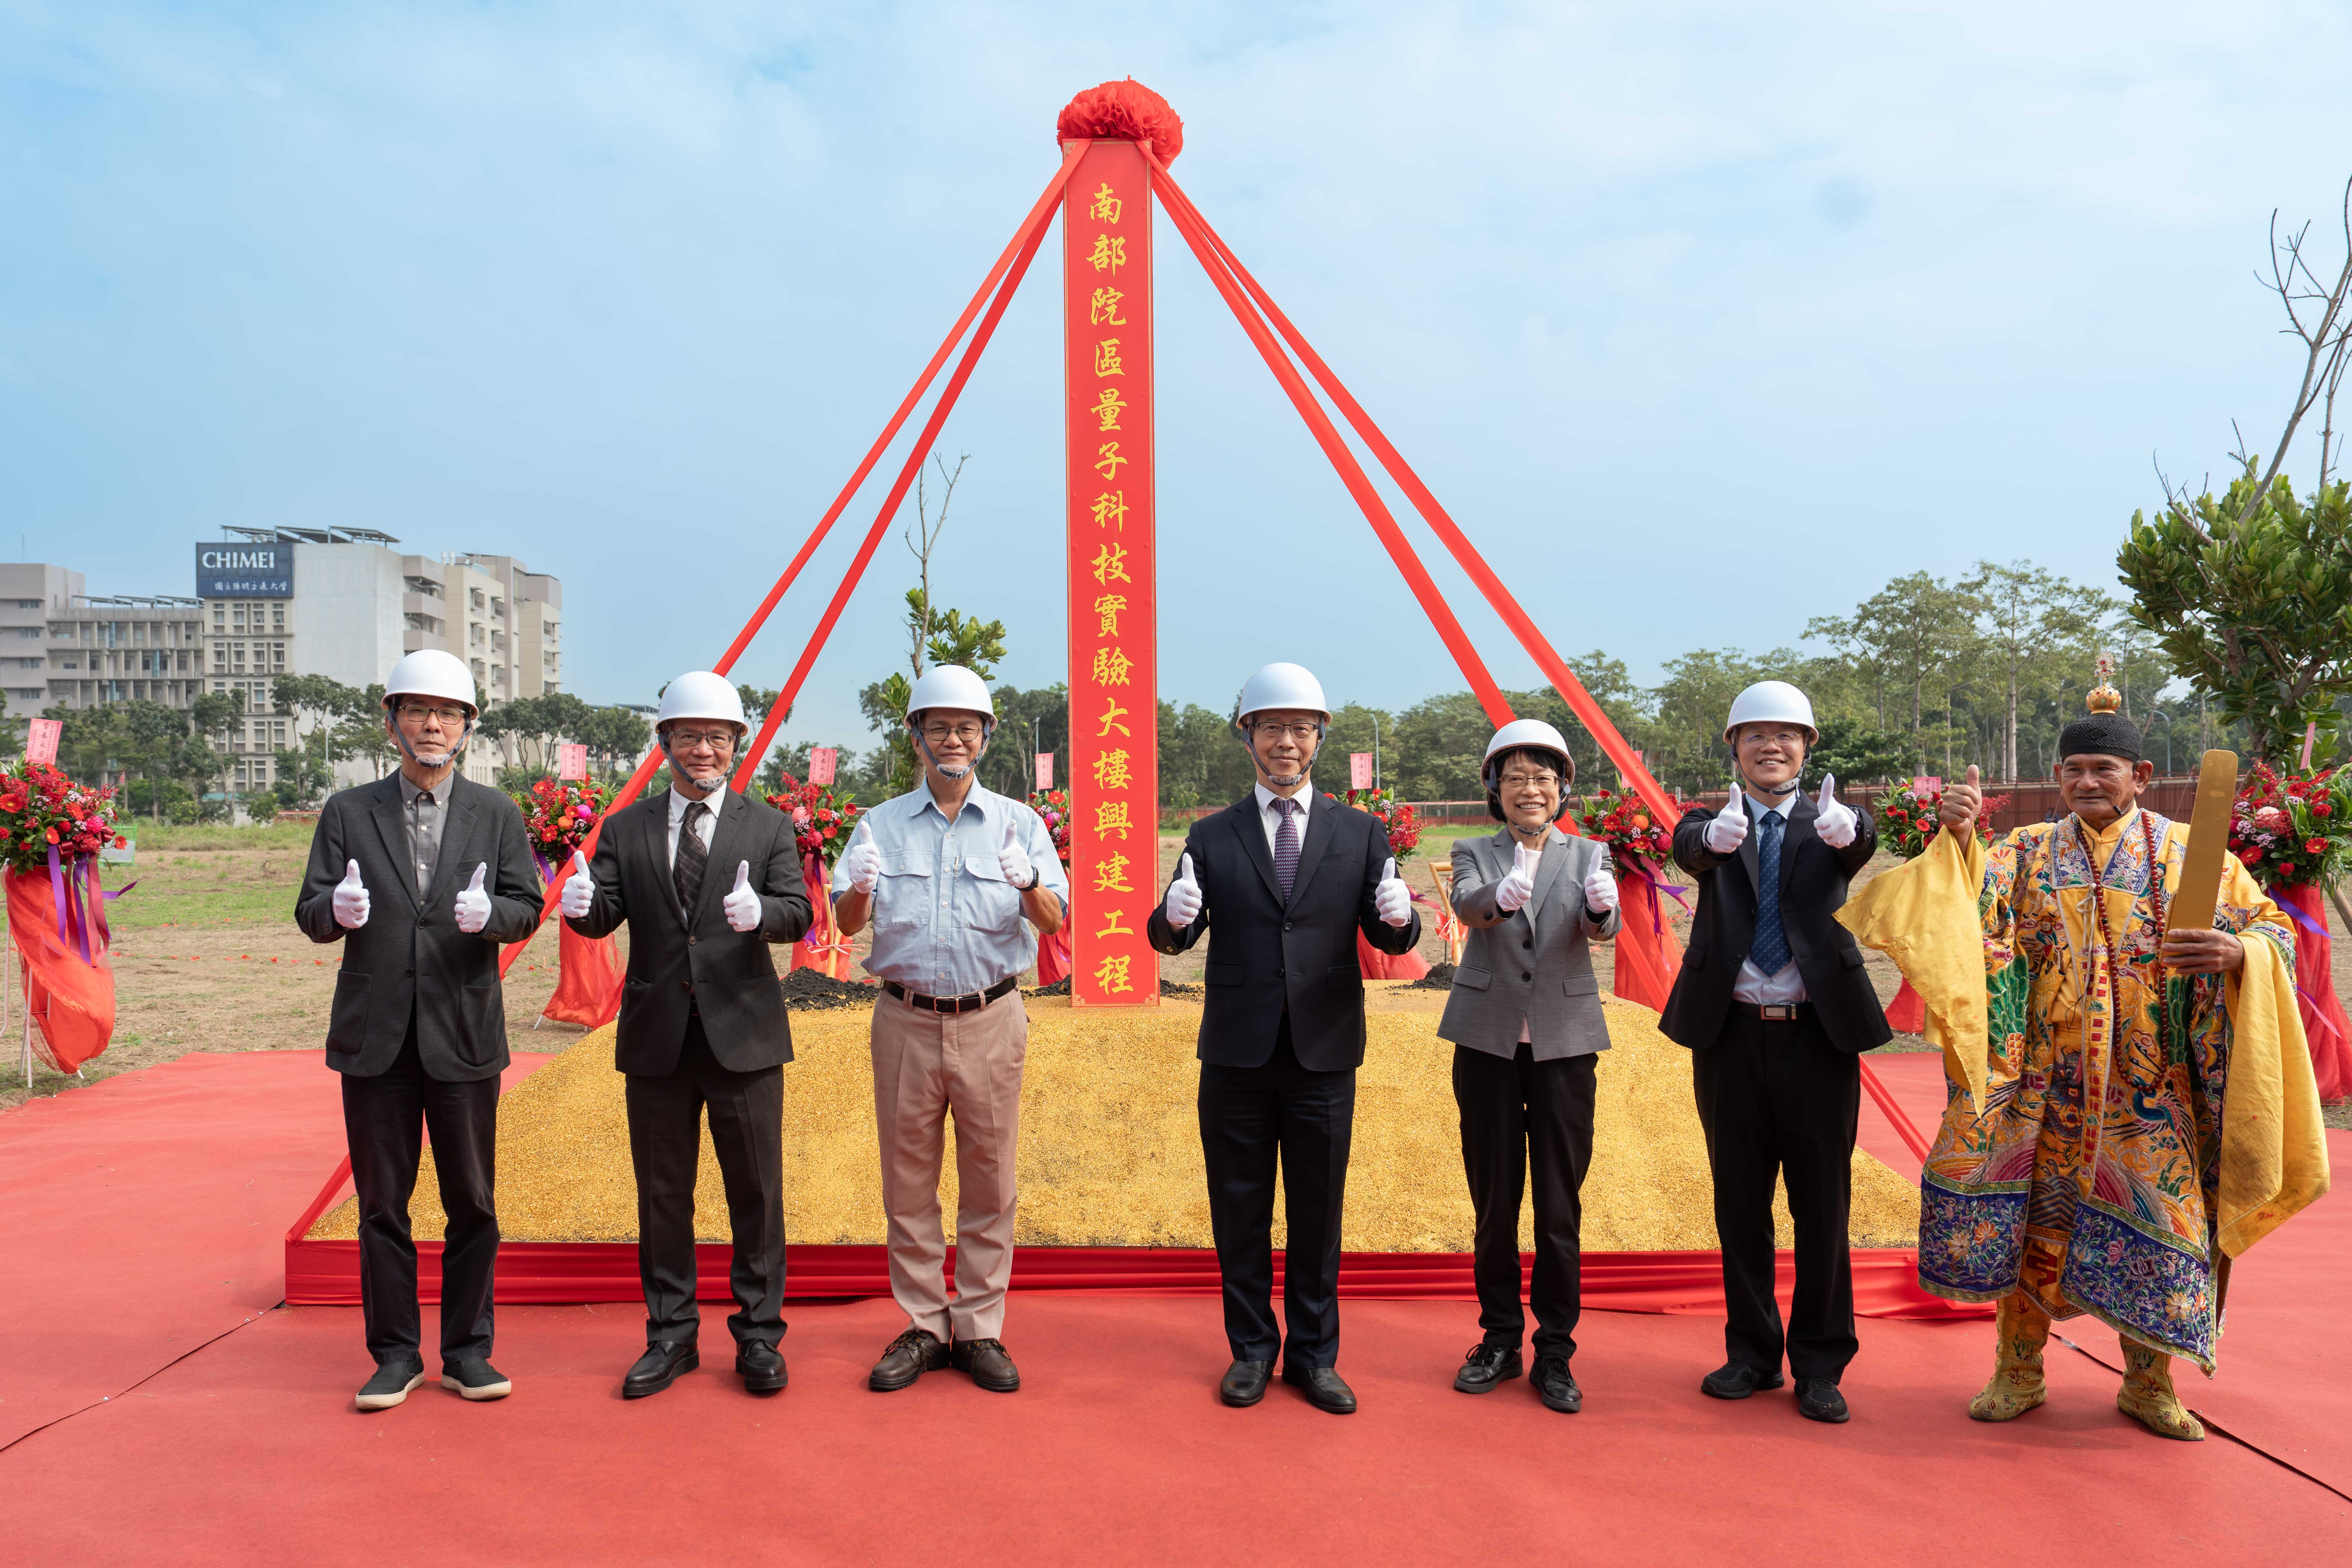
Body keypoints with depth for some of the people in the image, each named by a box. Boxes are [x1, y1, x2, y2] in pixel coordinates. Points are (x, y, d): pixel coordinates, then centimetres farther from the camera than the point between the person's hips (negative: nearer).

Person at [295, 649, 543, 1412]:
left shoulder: (496, 814, 6)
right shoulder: (349, 812, 6)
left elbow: (526, 909, 1)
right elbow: (310, 916, 3)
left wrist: (488, 913, -22)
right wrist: (337, 909, -21)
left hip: (464, 1034, 0)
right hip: (376, 1036, 1)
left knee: (473, 1203, 5)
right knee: (382, 1203, 8)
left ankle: (467, 1350, 19)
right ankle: (396, 1354, 21)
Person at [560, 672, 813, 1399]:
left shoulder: (769, 827, 3)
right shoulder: (625, 830, 7)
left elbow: (797, 912, -9)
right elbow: (606, 916, -3)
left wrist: (761, 912, -32)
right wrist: (581, 906, -26)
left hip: (744, 1038, -1)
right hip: (657, 1040, 2)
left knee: (756, 1193, 6)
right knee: (662, 1195, 12)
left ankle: (759, 1336, 20)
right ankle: (671, 1337, 27)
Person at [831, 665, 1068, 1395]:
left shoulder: (1017, 822, 5)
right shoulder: (881, 824, 7)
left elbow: (1054, 921, -3)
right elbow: (847, 922, 2)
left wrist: (1028, 883, -25)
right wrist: (861, 889, -20)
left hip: (989, 1022, -1)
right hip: (906, 1022, 1)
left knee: (989, 1182, 5)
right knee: (908, 1182, 7)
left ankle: (980, 1329, 17)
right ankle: (923, 1327, 20)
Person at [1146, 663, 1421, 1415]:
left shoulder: (1360, 834, 5)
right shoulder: (1212, 836, 4)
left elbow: (1391, 939, -1)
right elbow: (1172, 938, -2)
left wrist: (1400, 917, -25)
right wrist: (1173, 917, -26)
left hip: (1324, 1055, 0)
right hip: (1237, 1056, 0)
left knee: (1318, 1214, 10)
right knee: (1240, 1214, 10)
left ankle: (1314, 1356, 26)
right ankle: (1251, 1351, 27)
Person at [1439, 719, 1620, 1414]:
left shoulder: (1588, 856, 6)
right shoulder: (1474, 854, 5)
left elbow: (1601, 925, -14)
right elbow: (1467, 906, -18)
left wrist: (1602, 909, -39)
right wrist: (1500, 898, -42)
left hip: (1564, 1043, 0)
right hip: (1488, 1041, 0)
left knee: (1561, 1203, 3)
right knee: (1494, 1199, 8)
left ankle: (1555, 1354, 14)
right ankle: (1499, 1341, 23)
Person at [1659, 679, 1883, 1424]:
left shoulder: (1828, 823, 4)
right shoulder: (1714, 822, 4)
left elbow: (1864, 839, -21)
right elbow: (1688, 845, -21)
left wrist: (1846, 830, -46)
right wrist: (1714, 835, -45)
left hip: (1818, 1032, -1)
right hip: (1731, 1033, 1)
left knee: (1823, 1204, 5)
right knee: (1740, 1204, 11)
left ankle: (1819, 1365, 18)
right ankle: (1752, 1353, 25)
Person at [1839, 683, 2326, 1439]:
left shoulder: (2189, 853, 3)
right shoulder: (2027, 851, 7)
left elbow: (2275, 929, 1)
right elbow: (1971, 907, -6)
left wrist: (2236, 953, -20)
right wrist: (1958, 839, -23)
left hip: (2146, 1090, -1)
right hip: (2042, 1081, 1)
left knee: (2152, 1225, 2)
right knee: (2026, 1220, 4)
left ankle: (2148, 1383, 24)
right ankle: (2019, 1373, 20)